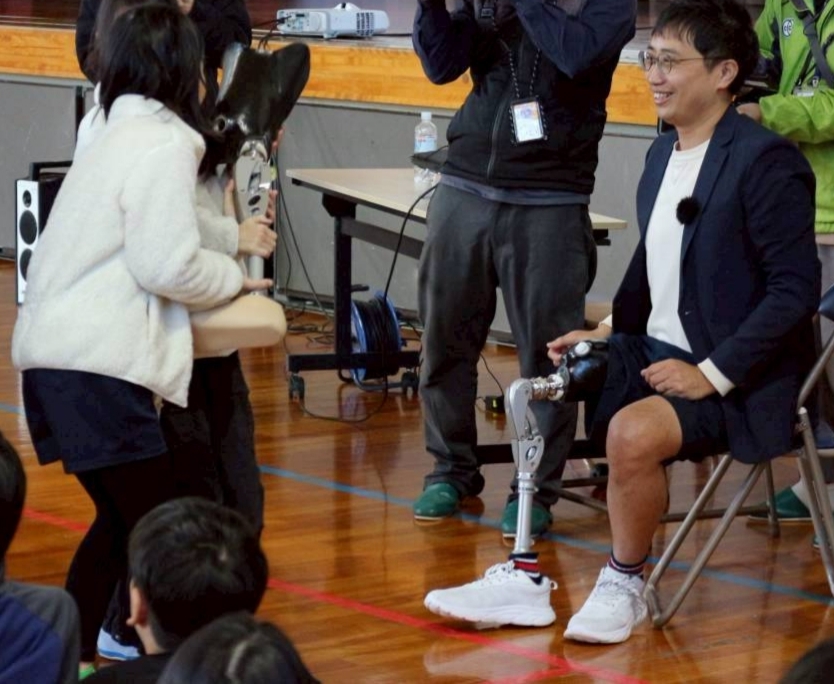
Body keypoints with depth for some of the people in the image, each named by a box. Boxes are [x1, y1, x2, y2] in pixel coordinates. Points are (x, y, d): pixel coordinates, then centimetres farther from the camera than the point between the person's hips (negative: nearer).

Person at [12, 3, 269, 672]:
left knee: (122, 522, 17)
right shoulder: (164, 143, -7)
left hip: (57, 355, 10)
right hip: (98, 365, -10)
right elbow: (167, 265, -13)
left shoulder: (118, 137, 23)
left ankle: (72, 660, 18)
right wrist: (234, 276, 4)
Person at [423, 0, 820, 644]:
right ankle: (523, 578, 6)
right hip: (654, 350, 9)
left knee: (633, 431, -31)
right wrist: (612, 329, 6)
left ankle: (623, 586, -7)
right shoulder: (663, 153, 9)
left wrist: (714, 374, -21)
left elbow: (796, 287, -18)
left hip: (736, 380, -9)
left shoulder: (765, 160, -16)